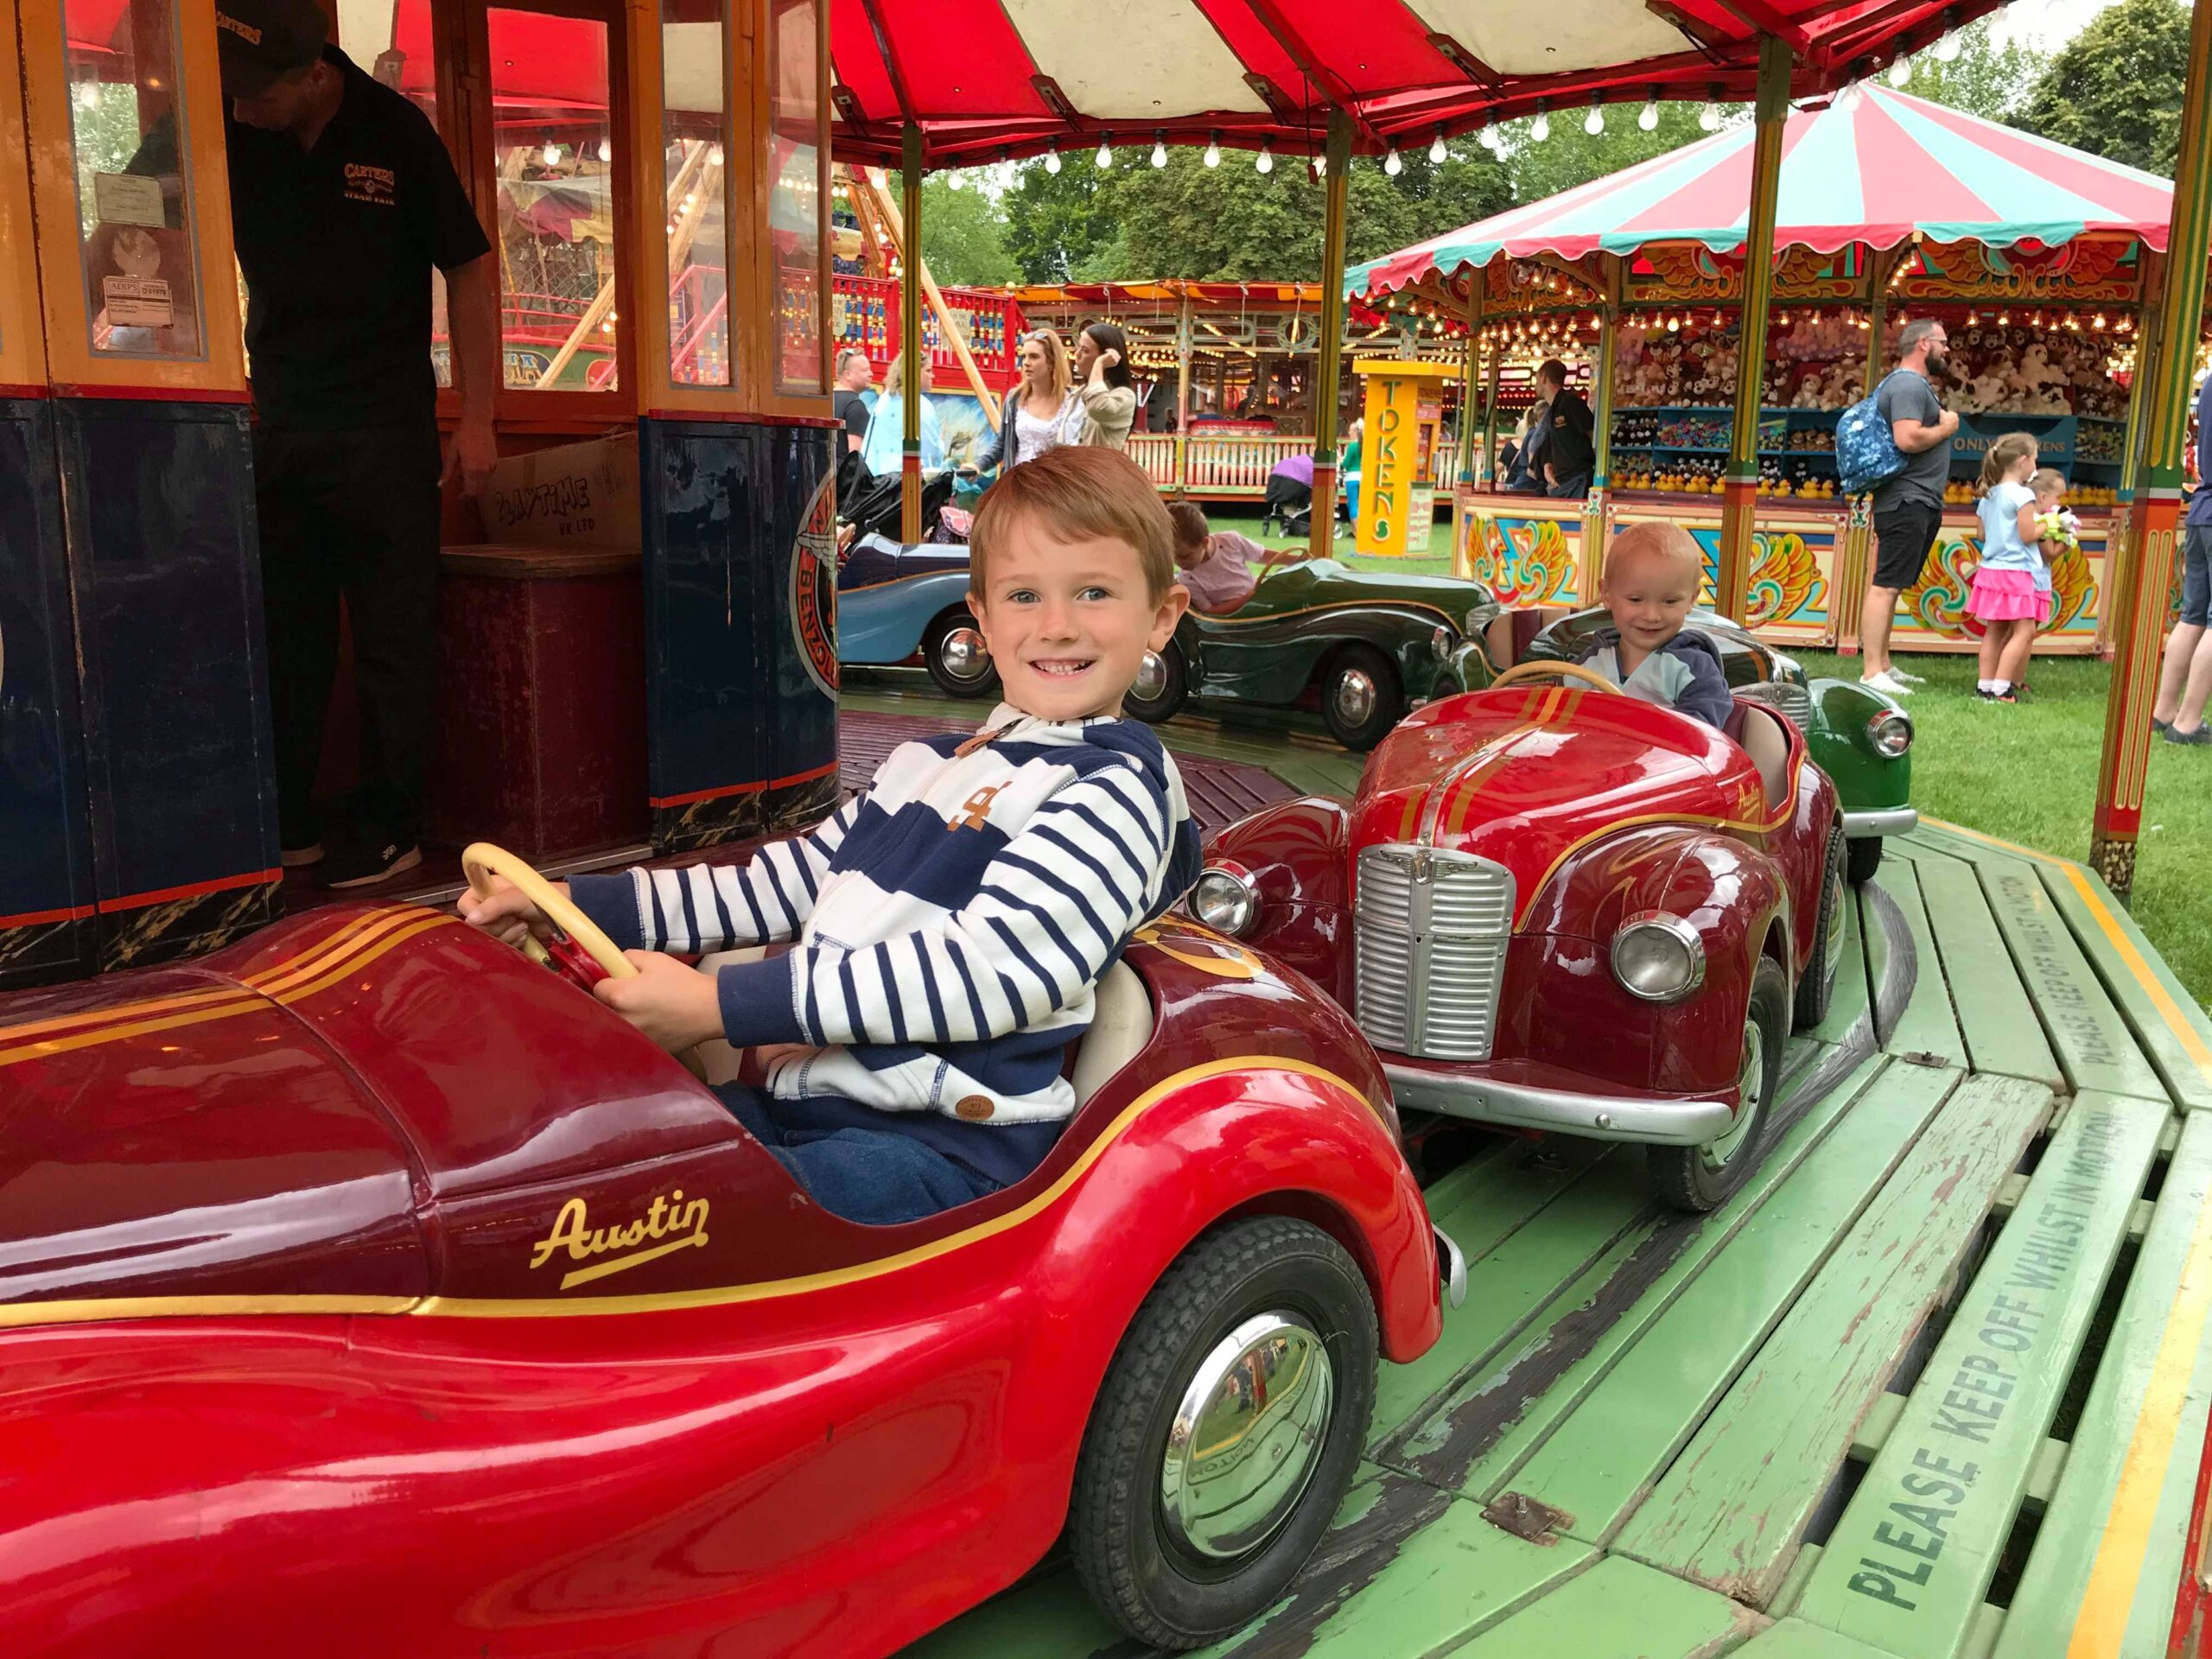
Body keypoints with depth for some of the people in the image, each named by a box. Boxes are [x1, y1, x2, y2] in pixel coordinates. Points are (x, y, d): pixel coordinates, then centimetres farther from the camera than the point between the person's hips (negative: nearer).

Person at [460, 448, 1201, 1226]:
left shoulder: (1116, 790, -9)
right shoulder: (930, 762, 19)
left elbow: (990, 968, -21)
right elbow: (789, 883, 20)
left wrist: (722, 1006, -23)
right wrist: (580, 904, 10)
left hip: (944, 1146, -8)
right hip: (801, 1100, 8)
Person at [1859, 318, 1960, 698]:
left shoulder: (1911, 383, 21)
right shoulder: (1909, 385, -13)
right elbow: (1907, 439, -26)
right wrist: (1945, 428, -10)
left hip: (1915, 503, 11)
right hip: (1908, 501, -11)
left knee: (1889, 586, 12)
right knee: (1885, 586, -13)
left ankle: (1883, 666, 17)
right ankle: (1872, 673, -16)